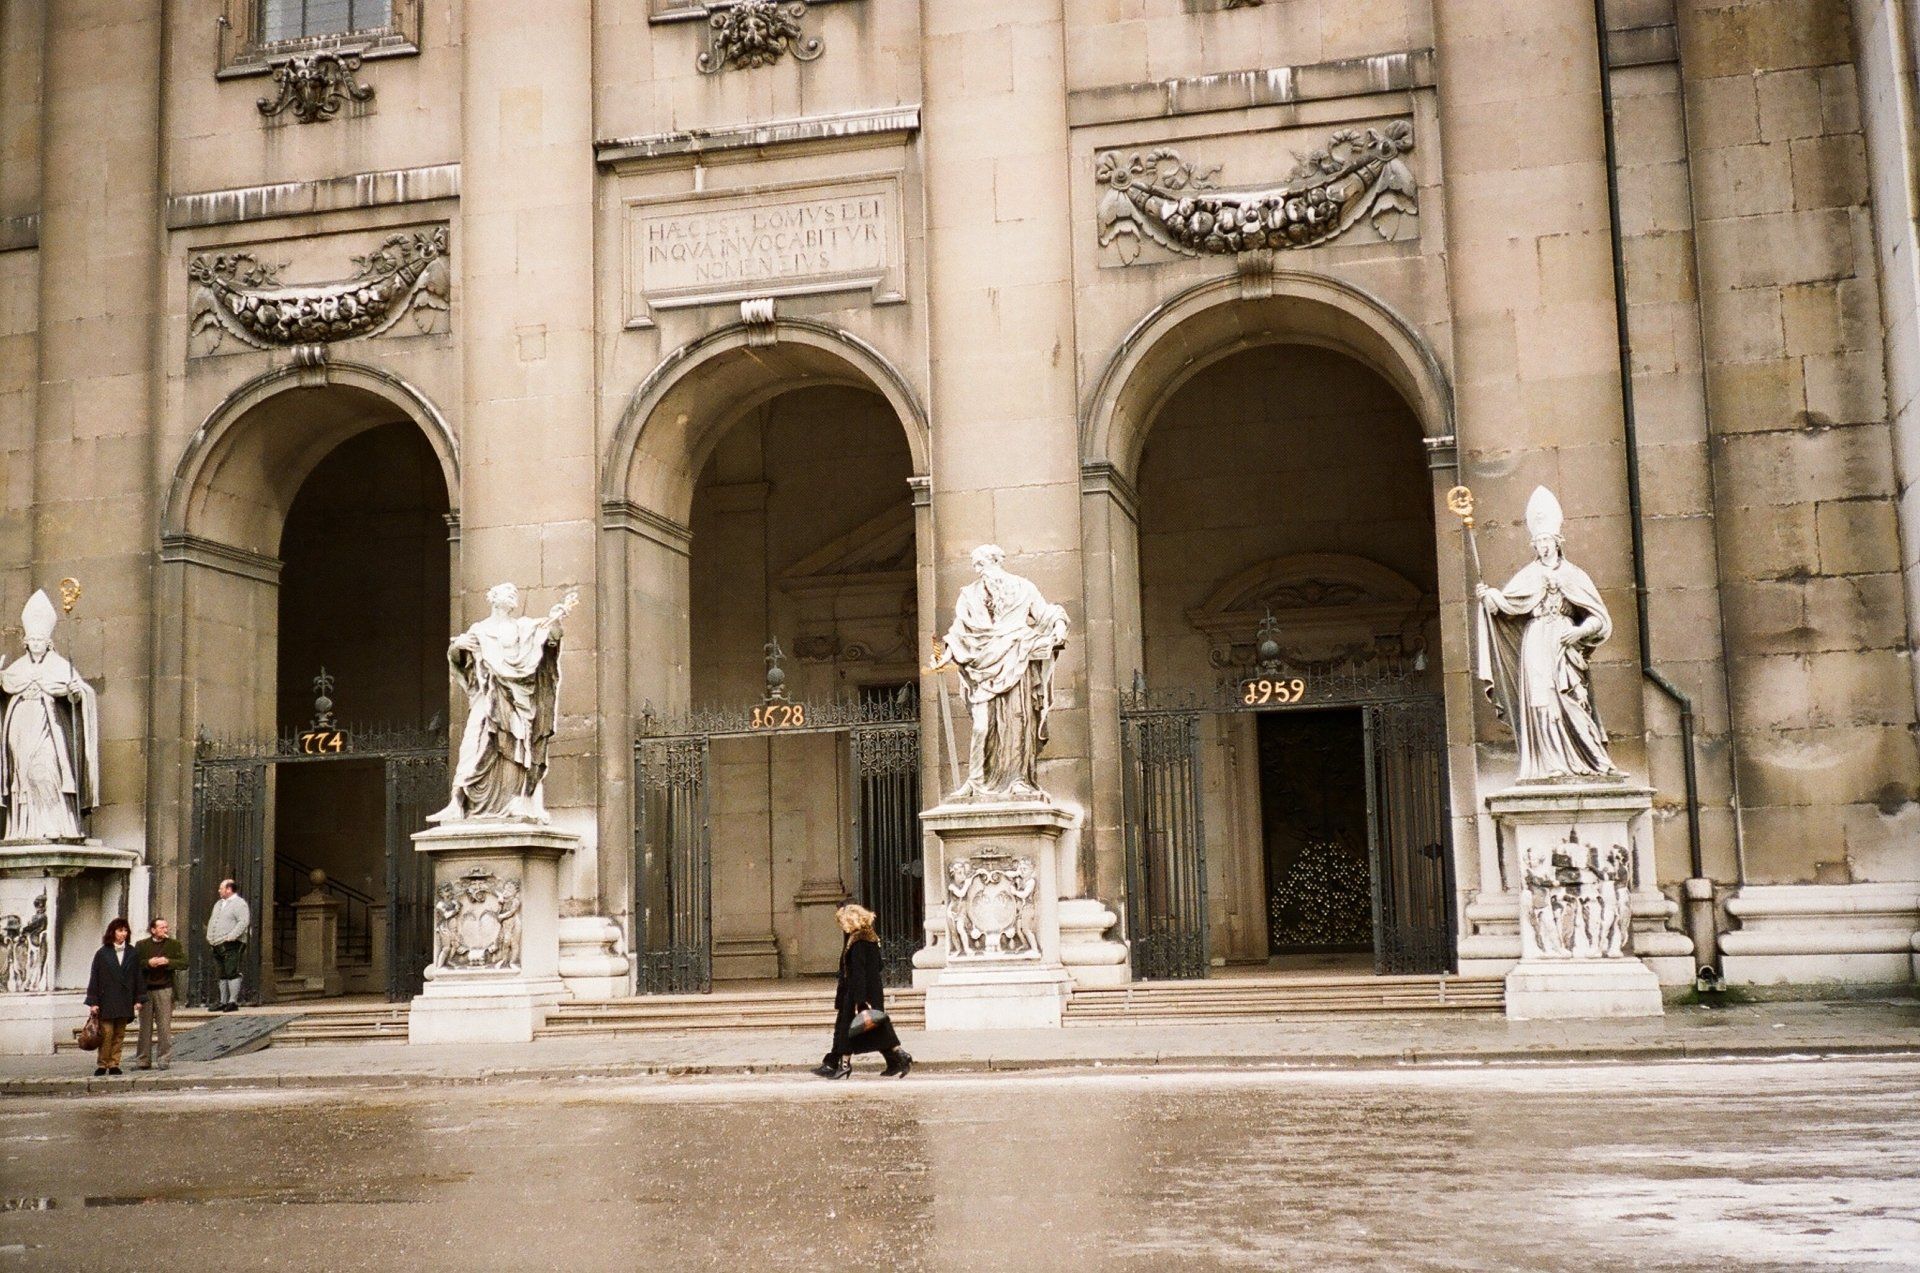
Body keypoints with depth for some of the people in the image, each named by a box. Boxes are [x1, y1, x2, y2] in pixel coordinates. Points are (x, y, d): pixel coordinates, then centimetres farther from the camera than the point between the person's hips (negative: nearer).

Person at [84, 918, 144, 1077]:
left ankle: (114, 1064, 10)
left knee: (119, 1034, 5)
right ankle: (102, 1064, 2)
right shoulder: (102, 953, 0)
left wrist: (139, 998, 5)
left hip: (125, 1001, 3)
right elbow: (94, 978, 1)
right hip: (107, 1001, -3)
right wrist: (93, 1002, -4)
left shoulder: (132, 953, 7)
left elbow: (138, 976, 9)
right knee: (106, 1033, -7)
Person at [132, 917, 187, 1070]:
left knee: (164, 1026, -5)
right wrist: (148, 963, -13)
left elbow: (184, 963, 1)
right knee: (145, 1026, 7)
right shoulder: (142, 945, 9)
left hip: (164, 989, -1)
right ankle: (144, 1060, 14)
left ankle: (164, 1059, -1)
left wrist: (168, 962, -13)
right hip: (145, 989, 1)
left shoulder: (174, 944, 7)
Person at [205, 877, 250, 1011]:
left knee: (232, 973, -12)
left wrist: (231, 936, -22)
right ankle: (223, 1002, 16)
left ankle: (233, 1001, -12)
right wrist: (209, 937, 15)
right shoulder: (218, 904, 22)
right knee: (222, 975, 11)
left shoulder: (239, 903, -6)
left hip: (232, 945, -9)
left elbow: (244, 922, -17)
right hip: (218, 945, 9)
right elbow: (211, 921, 30)